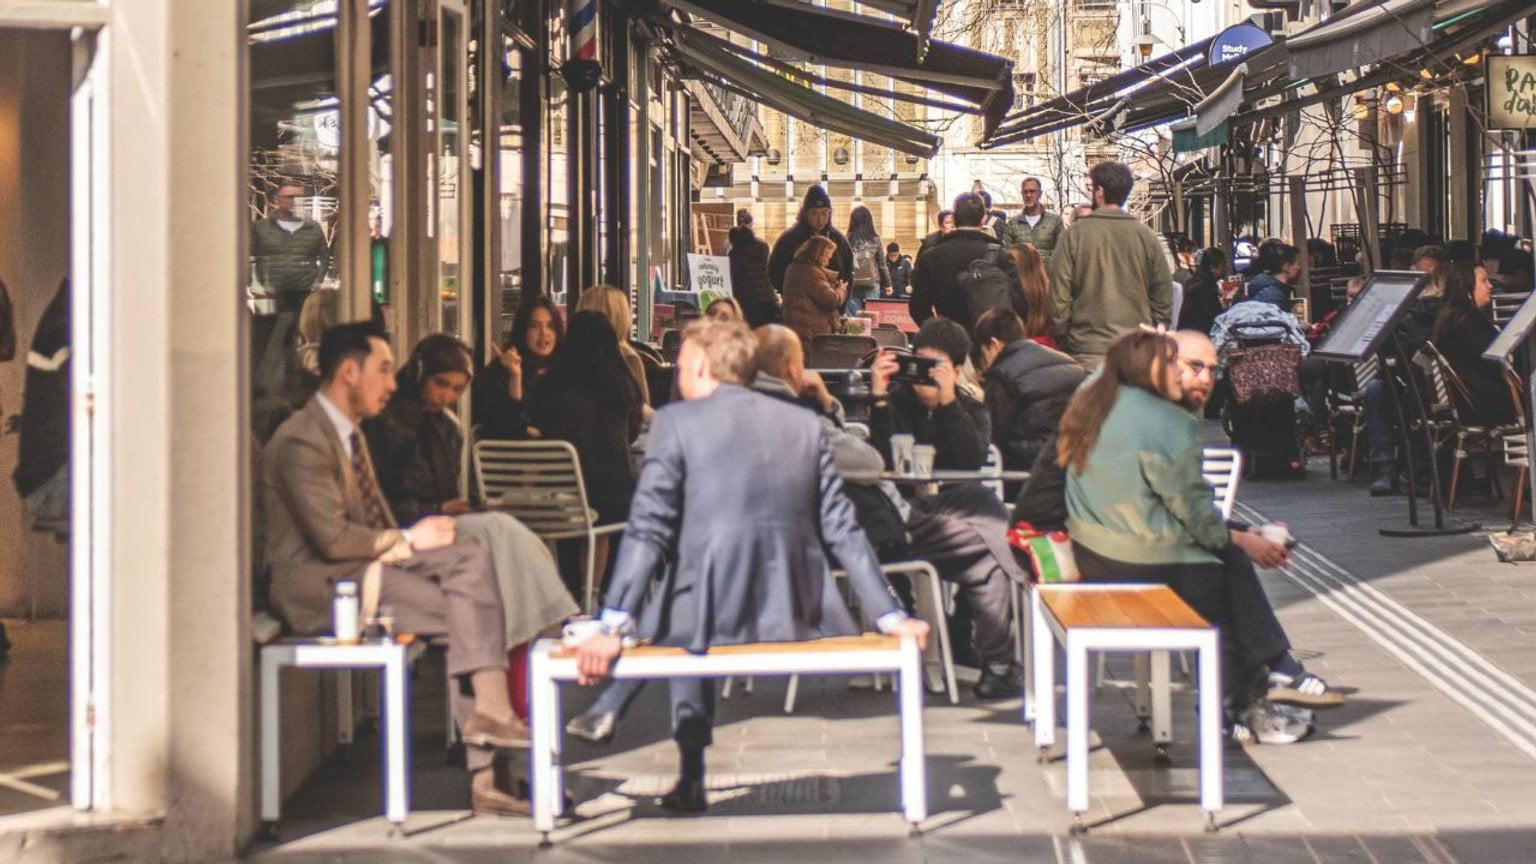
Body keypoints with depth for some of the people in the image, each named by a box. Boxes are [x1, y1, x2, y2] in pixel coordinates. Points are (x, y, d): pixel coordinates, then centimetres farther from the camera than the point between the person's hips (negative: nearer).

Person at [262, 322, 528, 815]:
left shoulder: (348, 433, 18)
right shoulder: (301, 442, -14)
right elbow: (332, 538, -21)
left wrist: (404, 540, -3)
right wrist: (408, 539, -11)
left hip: (361, 568, 9)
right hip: (318, 585, -9)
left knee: (471, 560, -13)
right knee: (466, 613, -19)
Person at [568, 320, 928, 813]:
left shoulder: (675, 422, -2)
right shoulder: (804, 424, 9)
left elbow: (648, 532, -10)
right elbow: (842, 531, 5)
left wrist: (612, 629, -13)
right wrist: (891, 617, 7)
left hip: (711, 615, -3)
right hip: (796, 617, 3)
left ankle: (691, 779, 26)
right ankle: (689, 783, 31)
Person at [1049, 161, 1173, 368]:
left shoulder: (1073, 235, -3)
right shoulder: (1147, 237, 5)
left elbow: (1059, 297, -3)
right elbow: (1164, 299, 7)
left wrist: (1062, 340, 8)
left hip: (1087, 353, -2)